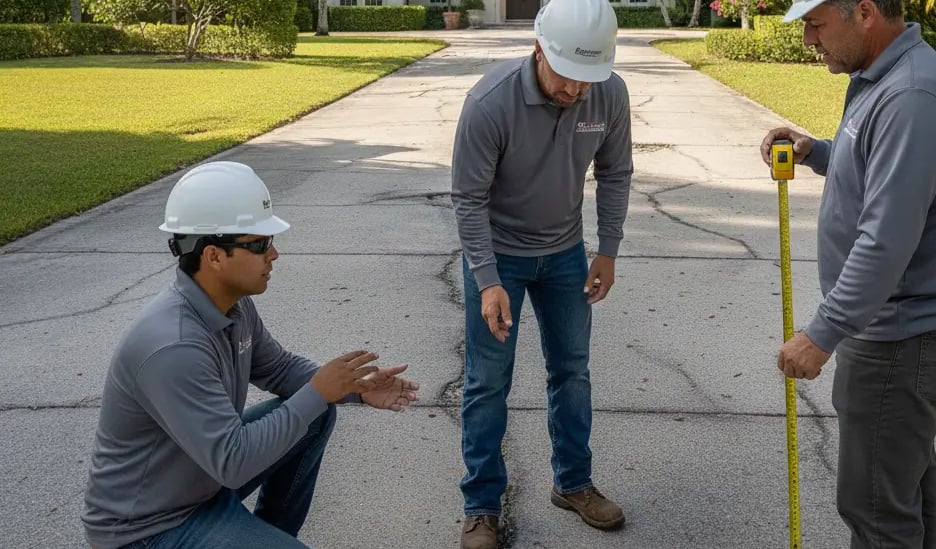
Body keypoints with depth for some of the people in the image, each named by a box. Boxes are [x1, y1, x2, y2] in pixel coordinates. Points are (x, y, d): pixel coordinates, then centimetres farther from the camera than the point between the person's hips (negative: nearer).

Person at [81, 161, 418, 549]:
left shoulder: (234, 304, -6)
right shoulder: (172, 347, -33)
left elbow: (278, 367, 9)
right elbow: (232, 462, -31)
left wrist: (355, 389, -6)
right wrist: (316, 394, -25)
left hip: (206, 471, 9)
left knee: (316, 415, 7)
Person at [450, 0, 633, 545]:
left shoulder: (611, 94, -17)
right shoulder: (490, 101, -28)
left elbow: (615, 175, -1)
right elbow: (469, 199, -21)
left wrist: (608, 252, -1)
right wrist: (488, 282, -24)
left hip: (565, 251, 4)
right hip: (498, 253, -4)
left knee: (572, 370, 13)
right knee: (488, 381, 3)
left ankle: (574, 483, 32)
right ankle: (482, 505, 18)